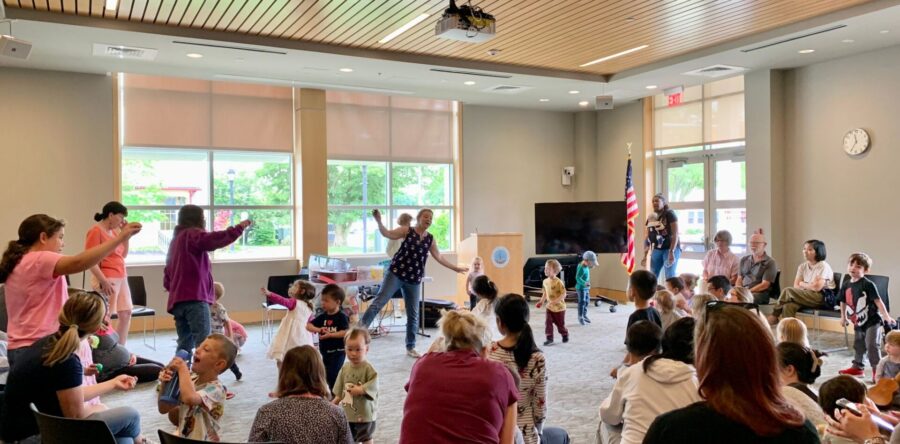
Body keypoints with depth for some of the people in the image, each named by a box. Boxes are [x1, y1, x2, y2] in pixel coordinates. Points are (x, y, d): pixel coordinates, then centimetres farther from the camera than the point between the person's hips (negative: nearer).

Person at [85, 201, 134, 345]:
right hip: (108, 280, -9)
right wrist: (104, 281, -23)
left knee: (126, 313, 11)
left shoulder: (114, 231, 13)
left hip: (121, 278, 9)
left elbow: (123, 255, 20)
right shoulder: (96, 231, -10)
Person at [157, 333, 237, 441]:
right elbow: (163, 409, 7)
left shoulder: (215, 389, -19)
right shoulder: (190, 382, 2)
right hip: (181, 438, 6)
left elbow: (189, 398, -37)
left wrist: (182, 368, -25)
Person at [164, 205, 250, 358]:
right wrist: (239, 228, -19)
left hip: (178, 299, 9)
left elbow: (168, 273, 26)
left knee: (185, 344, 7)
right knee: (203, 343, -16)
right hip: (194, 297, -9)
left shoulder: (176, 239, 26)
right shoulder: (192, 234, -2)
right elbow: (213, 240, -23)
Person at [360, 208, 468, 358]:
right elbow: (387, 234, -13)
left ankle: (410, 347, 22)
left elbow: (439, 258, 19)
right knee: (379, 301, -19)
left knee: (413, 314, 8)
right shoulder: (407, 231, -1)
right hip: (396, 273, -4)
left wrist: (456, 268, 22)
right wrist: (379, 221, -29)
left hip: (414, 279, 4)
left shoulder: (430, 239, 9)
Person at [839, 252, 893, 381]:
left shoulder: (868, 285, -17)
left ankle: (876, 369, 0)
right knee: (858, 345, 19)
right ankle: (857, 367, 32)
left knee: (872, 345, -10)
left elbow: (878, 301, -18)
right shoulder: (846, 286, 1)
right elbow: (843, 302, 14)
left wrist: (886, 317, -20)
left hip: (872, 321, -7)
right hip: (858, 322, 7)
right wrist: (843, 317, 21)